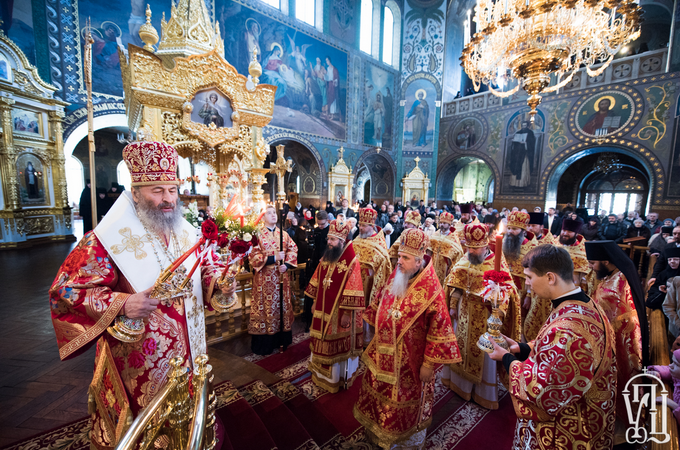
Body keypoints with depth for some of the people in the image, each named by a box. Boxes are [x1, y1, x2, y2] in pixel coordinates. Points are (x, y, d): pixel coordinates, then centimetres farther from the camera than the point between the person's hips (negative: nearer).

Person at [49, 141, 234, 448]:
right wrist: (120, 304, -29)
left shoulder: (186, 232, 1)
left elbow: (205, 266, 10)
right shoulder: (108, 239, -15)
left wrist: (218, 280, -12)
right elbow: (65, 291, -14)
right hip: (140, 359, -5)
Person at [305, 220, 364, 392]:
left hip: (340, 312, -6)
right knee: (324, 342, 20)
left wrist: (347, 313, -20)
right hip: (324, 310, 7)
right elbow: (317, 283, 10)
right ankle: (323, 372, 42)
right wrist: (314, 302, 13)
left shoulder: (351, 262, -19)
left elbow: (353, 290, -20)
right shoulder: (326, 258, 3)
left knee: (339, 344, 11)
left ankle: (340, 375, 33)